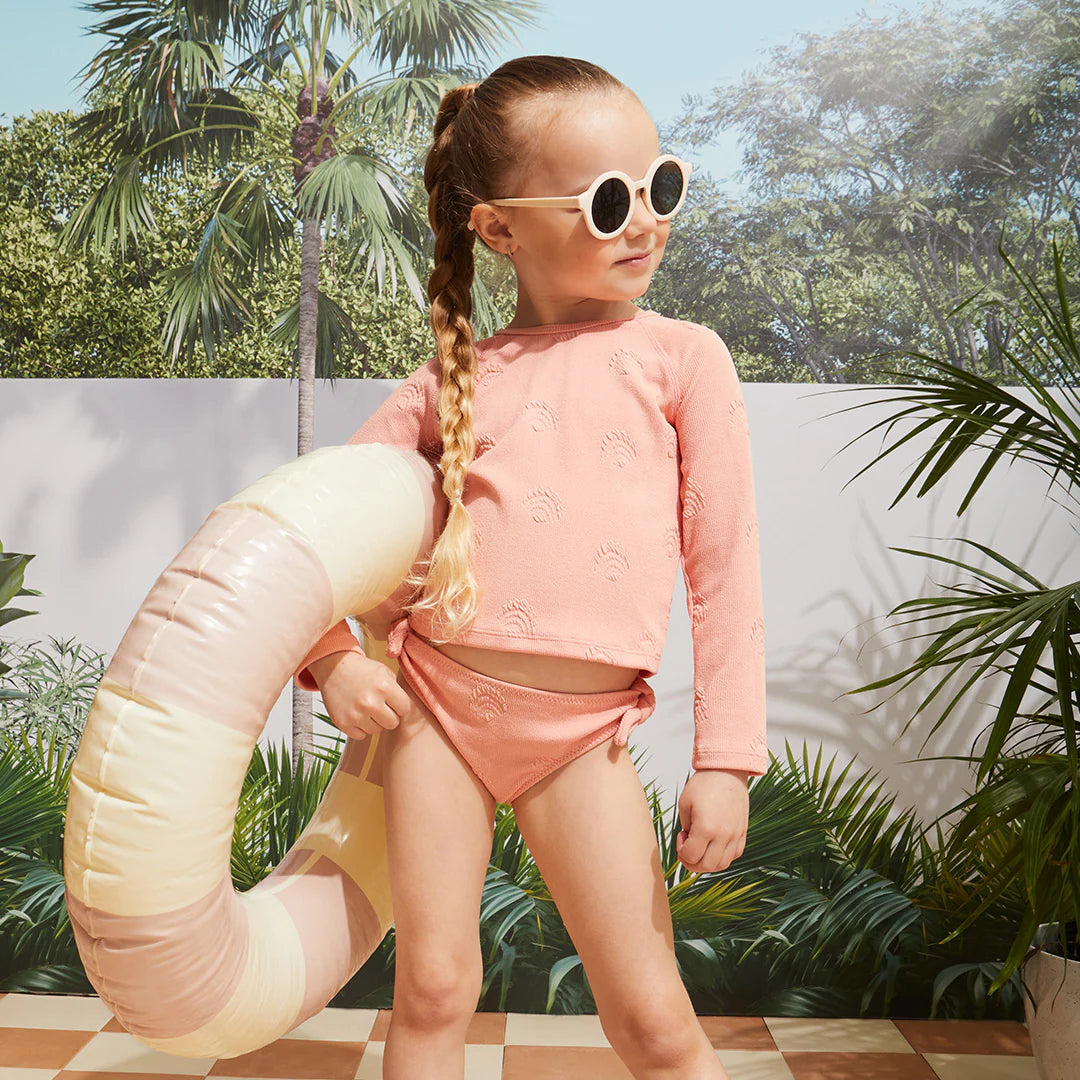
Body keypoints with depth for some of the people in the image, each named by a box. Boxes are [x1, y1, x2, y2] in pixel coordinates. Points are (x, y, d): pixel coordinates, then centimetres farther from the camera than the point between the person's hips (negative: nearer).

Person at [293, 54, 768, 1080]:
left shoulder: (680, 355, 2)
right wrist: (332, 657, 0)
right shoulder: (453, 378, 7)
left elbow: (725, 570, 1)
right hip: (435, 699, 2)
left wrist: (726, 760, -3)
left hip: (582, 729, -2)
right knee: (432, 990, 9)